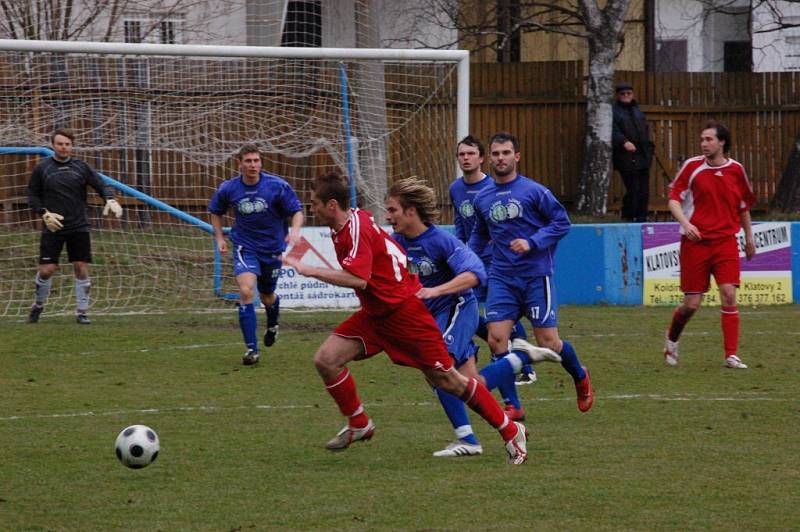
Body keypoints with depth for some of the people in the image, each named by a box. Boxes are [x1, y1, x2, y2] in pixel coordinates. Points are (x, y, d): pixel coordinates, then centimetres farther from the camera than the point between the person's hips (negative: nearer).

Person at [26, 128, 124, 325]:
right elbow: (32, 195, 7)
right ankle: (38, 305, 18)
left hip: (79, 228, 1)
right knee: (46, 269, -5)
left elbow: (101, 185, 5)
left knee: (81, 269, -2)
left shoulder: (81, 167, 6)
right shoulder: (42, 169, 2)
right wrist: (44, 214, -9)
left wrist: (110, 199, -16)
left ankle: (81, 312, 8)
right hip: (53, 227, -1)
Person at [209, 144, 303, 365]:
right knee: (246, 291, -22)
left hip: (272, 247, 1)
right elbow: (215, 211, 13)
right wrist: (219, 237, 3)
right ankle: (251, 349, -18)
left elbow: (297, 211, -8)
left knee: (267, 297, 16)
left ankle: (272, 325, 54)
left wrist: (295, 229, -28)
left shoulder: (277, 186, -14)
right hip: (245, 247, 0)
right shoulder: (228, 189, -7)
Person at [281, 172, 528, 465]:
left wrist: (308, 270, -31)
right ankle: (359, 425, 12)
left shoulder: (358, 229, -23)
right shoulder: (343, 227, 6)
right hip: (374, 314, 9)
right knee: (326, 359, -6)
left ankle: (511, 431, 9)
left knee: (446, 380, -3)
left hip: (404, 310, -9)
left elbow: (358, 279, -35)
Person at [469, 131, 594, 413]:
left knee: (548, 344, -2)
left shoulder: (533, 191, -6)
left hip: (536, 276, -4)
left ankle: (581, 378, 29)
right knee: (496, 339, -11)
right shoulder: (482, 198, 8)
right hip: (502, 279, 4)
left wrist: (531, 243, -16)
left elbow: (562, 222, -5)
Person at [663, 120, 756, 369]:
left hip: (726, 241, 1)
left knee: (729, 295, -12)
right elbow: (674, 199, -1)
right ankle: (671, 339, 31)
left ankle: (731, 355, -6)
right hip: (695, 241, -1)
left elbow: (744, 206, 17)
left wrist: (749, 237, 21)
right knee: (691, 304, 0)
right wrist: (684, 223, -18)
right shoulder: (692, 166, -3)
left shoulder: (736, 170, 4)